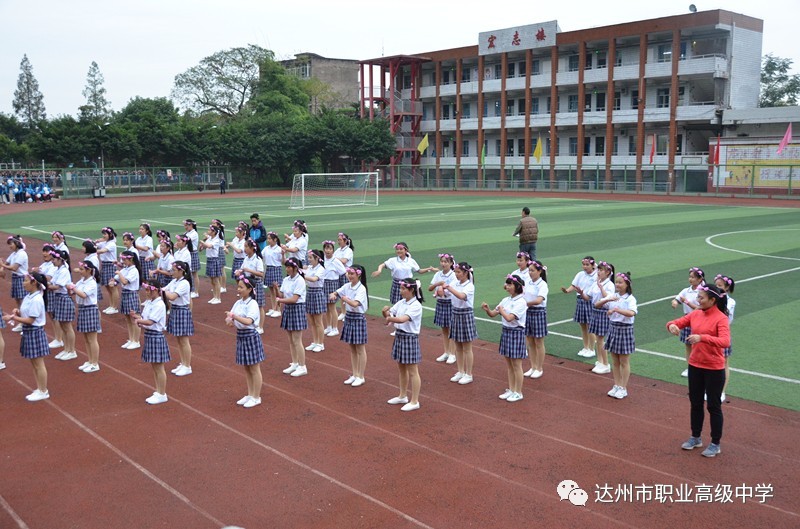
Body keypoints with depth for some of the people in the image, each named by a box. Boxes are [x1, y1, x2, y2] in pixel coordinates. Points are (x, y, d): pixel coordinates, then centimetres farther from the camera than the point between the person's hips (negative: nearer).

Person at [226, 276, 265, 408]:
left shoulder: (252, 304, -16)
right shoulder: (238, 302, 6)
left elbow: (248, 321, -30)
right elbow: (230, 317, 6)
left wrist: (233, 316, -35)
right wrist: (229, 321, -16)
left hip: (250, 336, -8)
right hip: (240, 336, 8)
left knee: (254, 369, 4)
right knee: (246, 368, 16)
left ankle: (256, 397, 14)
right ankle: (250, 395, 28)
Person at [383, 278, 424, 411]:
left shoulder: (416, 306, -19)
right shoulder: (401, 303, 5)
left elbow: (402, 319, -31)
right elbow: (389, 314, 1)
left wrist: (390, 318, -20)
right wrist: (385, 312, -19)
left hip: (410, 338, -8)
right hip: (399, 336, 8)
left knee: (412, 372, 1)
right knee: (401, 369, 19)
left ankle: (414, 401, 9)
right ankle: (403, 396, 33)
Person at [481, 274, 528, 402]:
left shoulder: (521, 302, -16)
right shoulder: (506, 300, 7)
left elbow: (509, 318, -26)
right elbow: (492, 314, 9)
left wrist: (501, 310, -9)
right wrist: (487, 309, -12)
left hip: (516, 333, -8)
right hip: (506, 331, 8)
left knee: (516, 365, 1)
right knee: (509, 365, 14)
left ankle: (518, 393, 12)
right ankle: (511, 389, 25)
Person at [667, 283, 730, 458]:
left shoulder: (721, 318, -17)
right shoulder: (695, 314, 2)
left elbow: (725, 341, -30)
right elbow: (676, 323, 7)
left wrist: (702, 337, -43)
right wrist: (672, 325, -17)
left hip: (714, 369, -6)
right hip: (695, 366, 6)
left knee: (713, 406, 7)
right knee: (695, 403, 18)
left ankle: (715, 444, 21)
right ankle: (695, 438, 34)